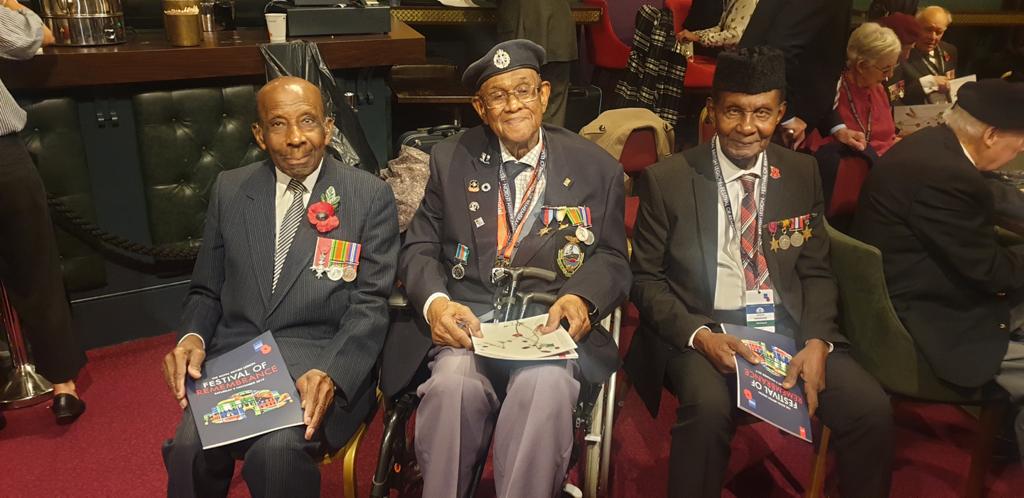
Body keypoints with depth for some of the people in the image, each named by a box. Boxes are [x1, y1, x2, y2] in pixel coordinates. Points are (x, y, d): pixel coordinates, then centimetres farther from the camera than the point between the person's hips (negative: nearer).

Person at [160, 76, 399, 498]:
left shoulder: (370, 195, 1)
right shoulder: (229, 190, 11)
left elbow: (370, 304, -4)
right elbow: (206, 290, 16)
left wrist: (330, 372, -20)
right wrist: (192, 337, -6)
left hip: (326, 363, -3)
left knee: (277, 449, -30)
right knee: (190, 446, -24)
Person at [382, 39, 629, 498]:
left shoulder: (597, 169, 10)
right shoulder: (450, 159, 12)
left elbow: (612, 260, 10)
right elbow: (419, 249, 9)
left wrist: (580, 297, -13)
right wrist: (435, 302, -13)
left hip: (550, 324, 0)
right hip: (466, 322, 1)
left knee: (545, 386, -34)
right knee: (453, 384, -31)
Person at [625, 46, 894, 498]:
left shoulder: (802, 174, 7)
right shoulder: (666, 181, -4)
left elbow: (816, 272, 10)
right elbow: (644, 278, -1)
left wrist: (816, 341, -9)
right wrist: (698, 334, -17)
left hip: (787, 326, 4)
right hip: (701, 329, -3)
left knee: (872, 408, -17)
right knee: (709, 407, -33)